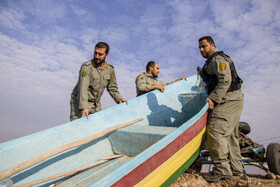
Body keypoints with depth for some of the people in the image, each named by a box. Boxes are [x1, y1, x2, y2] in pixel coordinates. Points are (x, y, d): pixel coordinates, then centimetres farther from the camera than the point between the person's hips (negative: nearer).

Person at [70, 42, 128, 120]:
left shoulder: (110, 68, 1)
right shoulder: (86, 67, -16)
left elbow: (112, 88, 12)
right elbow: (83, 88, -27)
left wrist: (119, 98, -4)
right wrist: (83, 107, -38)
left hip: (96, 104, 5)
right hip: (80, 102, -5)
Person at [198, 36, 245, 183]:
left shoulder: (217, 59, -8)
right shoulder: (211, 62, 24)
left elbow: (225, 80, -21)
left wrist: (213, 98, -25)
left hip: (229, 100, -11)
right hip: (233, 101, 11)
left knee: (216, 131, -17)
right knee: (229, 135, 12)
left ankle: (222, 169, -12)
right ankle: (237, 169, 20)